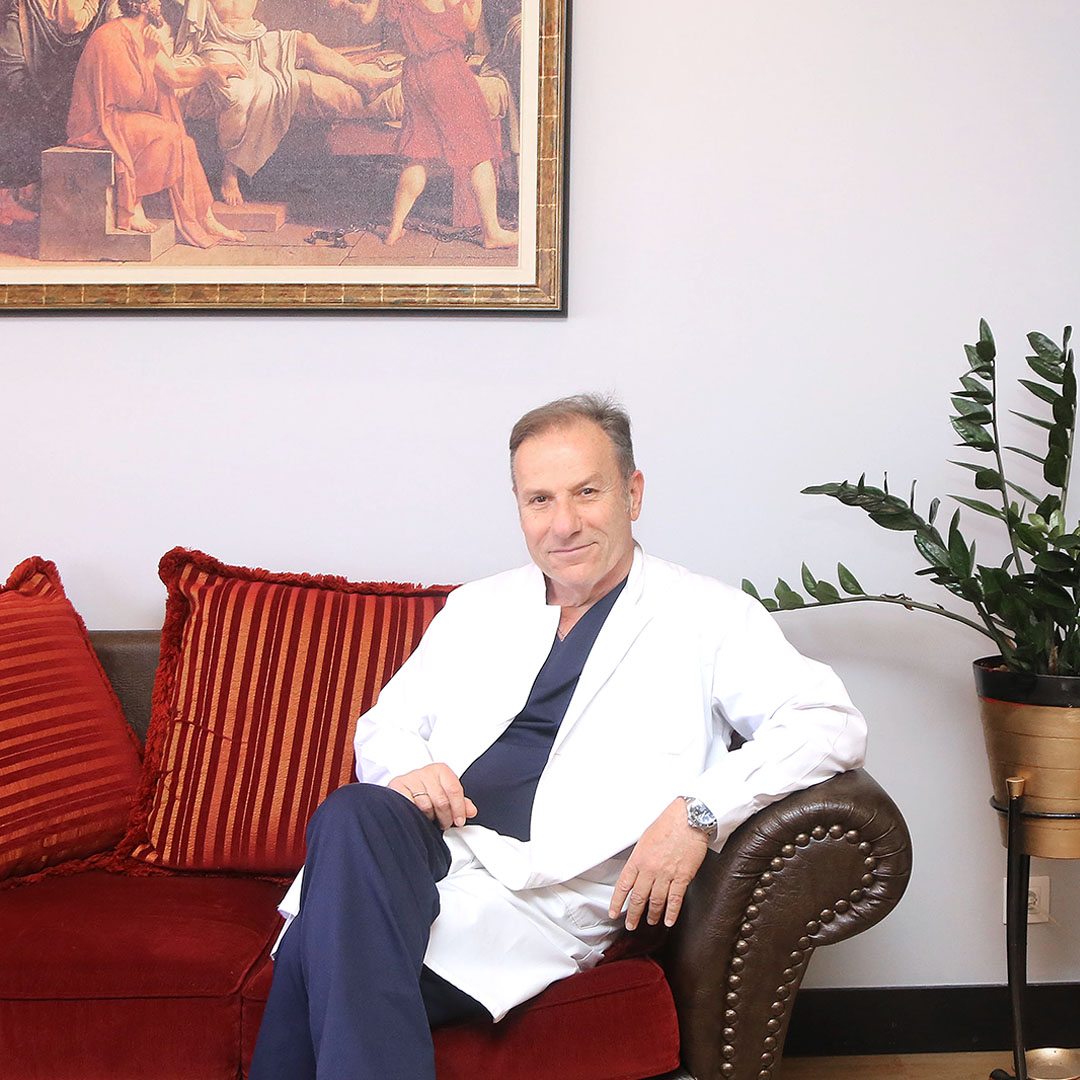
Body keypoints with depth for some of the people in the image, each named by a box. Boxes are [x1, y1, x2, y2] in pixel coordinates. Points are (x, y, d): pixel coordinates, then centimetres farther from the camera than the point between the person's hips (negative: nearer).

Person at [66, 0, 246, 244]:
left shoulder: (142, 36, 11)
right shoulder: (110, 38, -19)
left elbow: (174, 76, 8)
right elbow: (132, 95, -21)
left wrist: (210, 70, -5)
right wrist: (148, 57, -12)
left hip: (124, 113, 9)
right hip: (99, 121, -9)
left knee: (182, 144, -5)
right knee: (167, 133, -25)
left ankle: (204, 221, -4)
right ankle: (130, 207, -18)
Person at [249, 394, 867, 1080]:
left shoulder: (704, 617, 8)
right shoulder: (477, 608, 24)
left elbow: (831, 723, -3)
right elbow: (383, 725, 25)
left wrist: (698, 812, -18)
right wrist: (408, 767, -2)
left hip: (540, 890, -4)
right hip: (432, 842, 5)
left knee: (330, 936, -30)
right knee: (355, 813, -33)